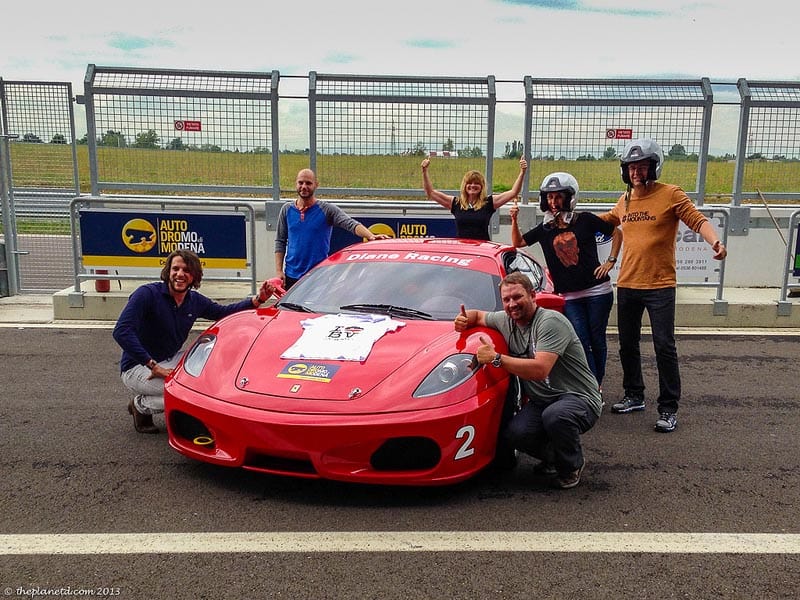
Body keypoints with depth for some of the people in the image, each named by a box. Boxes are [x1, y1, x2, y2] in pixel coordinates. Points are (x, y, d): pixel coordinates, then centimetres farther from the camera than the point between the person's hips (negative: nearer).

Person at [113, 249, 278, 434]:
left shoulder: (195, 301, 2)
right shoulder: (147, 294, -18)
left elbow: (224, 312, 17)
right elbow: (121, 332, -27)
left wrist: (258, 299, 2)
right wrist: (153, 366, -30)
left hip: (170, 361, 8)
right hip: (137, 368, -7)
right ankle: (141, 405, -2)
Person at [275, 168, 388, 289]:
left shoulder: (327, 210, -3)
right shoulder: (287, 209, 8)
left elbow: (351, 224, -18)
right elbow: (280, 241, 10)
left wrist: (371, 236, -37)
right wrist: (278, 270, 2)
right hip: (291, 275, 3)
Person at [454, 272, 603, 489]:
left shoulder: (551, 321, -19)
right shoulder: (506, 320, 5)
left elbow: (540, 369, -31)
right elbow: (478, 315, 25)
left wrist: (495, 358, -25)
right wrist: (464, 319, 1)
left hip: (581, 399, -6)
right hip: (541, 401, 6)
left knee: (555, 415, -39)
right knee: (515, 433, -24)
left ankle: (572, 465, -6)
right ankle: (553, 458, 9)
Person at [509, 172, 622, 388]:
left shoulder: (585, 220, 0)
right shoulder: (545, 228, 7)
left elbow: (616, 233, 10)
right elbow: (518, 242, 11)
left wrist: (610, 261, 1)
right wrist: (514, 220, -4)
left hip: (597, 291, -2)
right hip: (570, 296, 2)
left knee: (597, 341, 5)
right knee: (581, 343, -4)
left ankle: (596, 388, 18)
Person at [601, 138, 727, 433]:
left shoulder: (671, 195, -7)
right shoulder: (625, 199, 11)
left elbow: (697, 219, -17)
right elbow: (610, 218, 30)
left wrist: (714, 240, -35)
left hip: (660, 286, -6)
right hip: (627, 285, 6)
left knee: (664, 347, -5)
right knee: (627, 344, 14)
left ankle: (668, 409, 6)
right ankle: (634, 396, 31)